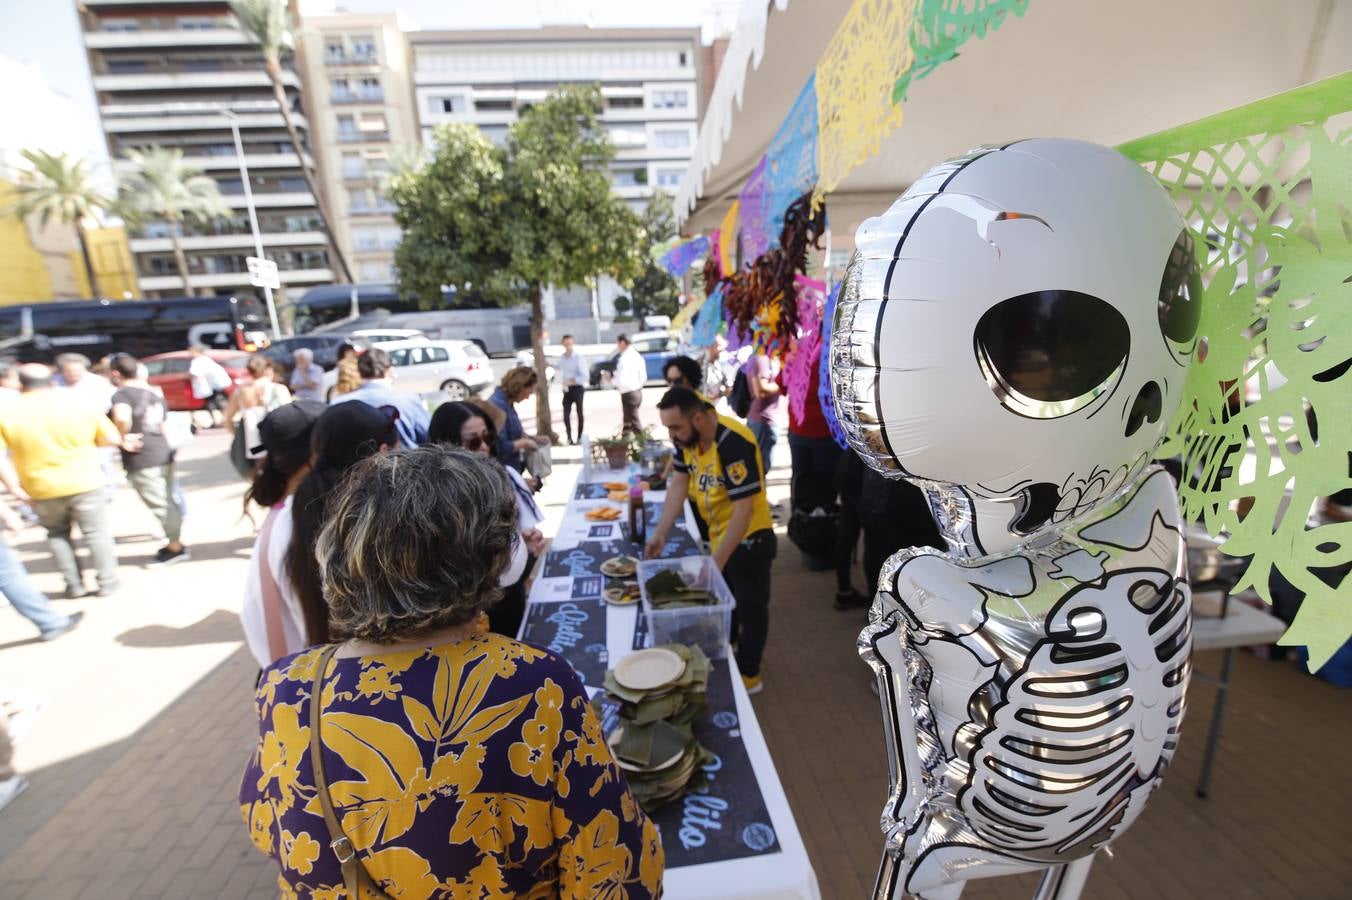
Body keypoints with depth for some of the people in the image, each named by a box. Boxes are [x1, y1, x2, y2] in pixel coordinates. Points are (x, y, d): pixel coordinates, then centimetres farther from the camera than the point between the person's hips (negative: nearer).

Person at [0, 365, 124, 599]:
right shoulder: (78, 403, -6)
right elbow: (112, 438, -4)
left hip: (42, 490, 2)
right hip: (84, 483, -1)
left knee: (57, 535, 20)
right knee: (96, 533, 9)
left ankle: (74, 585, 23)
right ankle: (107, 582, 13)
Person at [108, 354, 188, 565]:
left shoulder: (122, 394, -11)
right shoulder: (154, 392, 13)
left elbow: (122, 418, -32)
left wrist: (123, 438, -16)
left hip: (140, 460, -7)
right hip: (163, 452, 8)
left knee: (159, 505, 2)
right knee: (169, 501, 15)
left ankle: (176, 547, 10)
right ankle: (175, 542, 25)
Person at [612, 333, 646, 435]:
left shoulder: (624, 359, -18)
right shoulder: (636, 356, 7)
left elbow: (621, 381, -22)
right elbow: (643, 378, 10)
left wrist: (611, 379, -6)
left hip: (628, 394, -9)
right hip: (637, 391, 9)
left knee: (635, 424, -2)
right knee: (627, 422, 22)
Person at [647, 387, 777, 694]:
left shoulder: (733, 443, -32)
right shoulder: (687, 436, -8)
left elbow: (744, 509, -30)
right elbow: (678, 484, -1)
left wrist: (717, 561, -28)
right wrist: (661, 532, -8)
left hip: (748, 537, -8)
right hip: (719, 534, 8)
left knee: (749, 607, 10)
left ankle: (748, 674, 30)